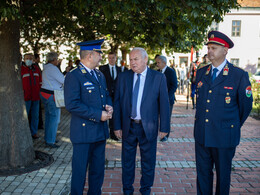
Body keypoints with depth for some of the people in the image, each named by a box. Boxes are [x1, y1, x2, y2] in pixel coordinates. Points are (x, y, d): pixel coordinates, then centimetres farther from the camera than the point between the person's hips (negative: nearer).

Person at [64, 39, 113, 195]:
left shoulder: (100, 75, 13)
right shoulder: (73, 76, -13)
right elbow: (72, 104, -22)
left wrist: (109, 106, 0)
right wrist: (98, 115, -20)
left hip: (101, 130, 8)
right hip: (84, 132, -7)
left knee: (98, 169, 18)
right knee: (80, 170, 5)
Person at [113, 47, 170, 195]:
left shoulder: (159, 77, -5)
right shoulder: (123, 77, 1)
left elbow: (164, 103, -4)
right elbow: (117, 103, 3)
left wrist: (164, 127, -6)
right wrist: (117, 126, 0)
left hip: (148, 127, -2)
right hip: (128, 126, 2)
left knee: (148, 162, 12)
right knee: (127, 160, 14)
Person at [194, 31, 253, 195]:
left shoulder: (239, 75, -9)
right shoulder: (201, 73, 6)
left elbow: (246, 105, 0)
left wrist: (234, 126, 9)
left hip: (224, 136, -4)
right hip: (201, 134, 4)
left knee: (223, 174, 12)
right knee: (203, 172, 14)